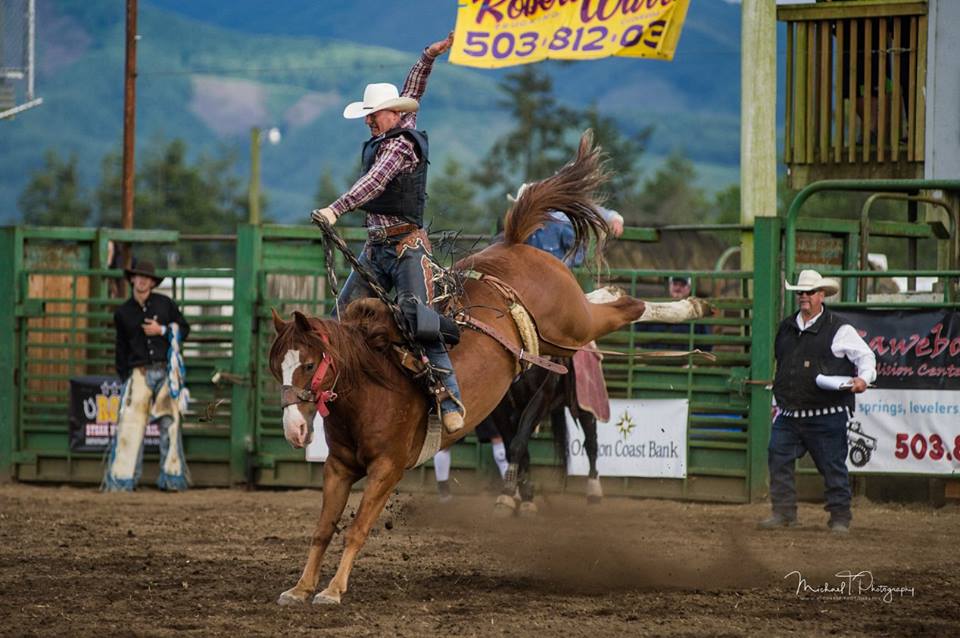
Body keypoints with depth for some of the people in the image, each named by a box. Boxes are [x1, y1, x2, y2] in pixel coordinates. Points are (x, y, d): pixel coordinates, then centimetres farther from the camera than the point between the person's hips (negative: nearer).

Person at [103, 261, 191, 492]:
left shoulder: (165, 304, 7)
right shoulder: (123, 313, 9)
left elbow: (184, 329, 12)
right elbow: (121, 348, 14)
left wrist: (162, 330, -6)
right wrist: (124, 376, 8)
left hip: (166, 372, 0)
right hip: (139, 374, 0)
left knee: (170, 425, 4)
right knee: (129, 424, -9)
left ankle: (172, 479, 11)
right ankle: (120, 480, -9)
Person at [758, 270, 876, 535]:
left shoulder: (839, 330, -3)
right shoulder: (786, 328, 15)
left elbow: (865, 356, -2)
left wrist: (863, 378, -20)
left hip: (826, 414, -5)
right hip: (789, 413, 5)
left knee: (833, 466, 0)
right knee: (778, 459, -2)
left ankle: (840, 517, 9)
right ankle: (784, 512, 5)